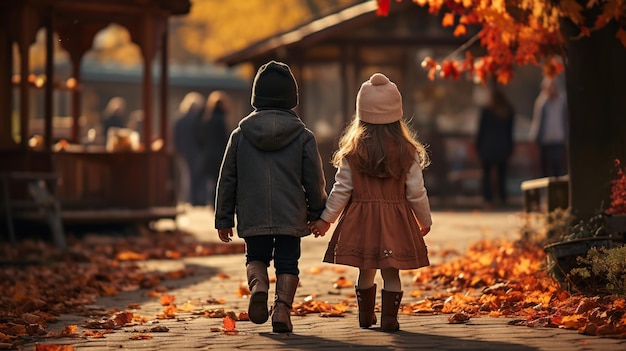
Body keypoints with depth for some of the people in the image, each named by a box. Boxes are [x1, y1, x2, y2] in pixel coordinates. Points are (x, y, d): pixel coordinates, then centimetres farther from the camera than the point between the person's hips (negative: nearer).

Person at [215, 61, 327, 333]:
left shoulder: (240, 135, 2)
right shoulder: (303, 136, -2)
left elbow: (227, 180, 6)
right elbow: (315, 181, 1)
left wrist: (224, 219, 14)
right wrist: (318, 214, 15)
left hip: (253, 218, 1)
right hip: (291, 218, -1)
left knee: (256, 257, 17)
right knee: (287, 263, 8)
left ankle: (258, 284, -13)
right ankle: (282, 308, -8)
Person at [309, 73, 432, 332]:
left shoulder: (352, 153, -4)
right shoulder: (407, 153, -5)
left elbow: (341, 191, -1)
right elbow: (416, 192, -1)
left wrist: (326, 220, 9)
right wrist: (425, 221, 13)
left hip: (360, 219, 1)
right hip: (396, 220, -1)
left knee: (365, 270, 14)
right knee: (391, 272, 5)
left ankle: (366, 315, 25)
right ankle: (389, 318, 1)